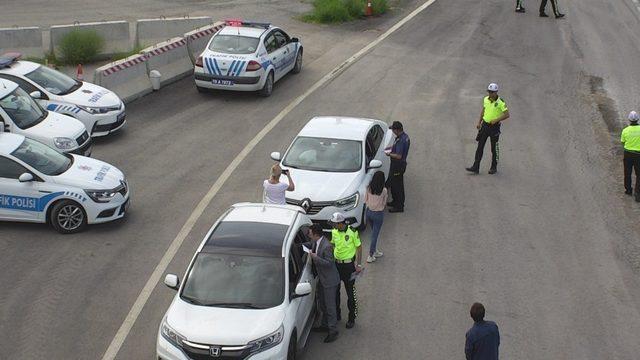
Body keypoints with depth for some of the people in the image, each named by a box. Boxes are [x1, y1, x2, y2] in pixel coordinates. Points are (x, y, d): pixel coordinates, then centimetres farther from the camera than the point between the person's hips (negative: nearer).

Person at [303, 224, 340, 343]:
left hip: (330, 280, -10)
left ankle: (333, 331, 7)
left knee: (330, 306, -2)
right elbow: (308, 244, 21)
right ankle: (325, 325, 38)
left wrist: (315, 257, -28)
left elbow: (329, 263, -27)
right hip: (322, 279, 10)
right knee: (322, 303, 22)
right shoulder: (315, 242, -1)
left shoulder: (327, 246, -29)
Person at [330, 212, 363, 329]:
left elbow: (359, 247, -8)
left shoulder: (352, 232, -16)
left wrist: (359, 264, -10)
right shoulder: (334, 232, -1)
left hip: (349, 265, -5)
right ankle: (336, 314, 32)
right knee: (335, 290, 14)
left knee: (350, 293, 3)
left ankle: (352, 318, 16)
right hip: (336, 263, 5)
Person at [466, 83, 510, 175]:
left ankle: (494, 167, 20)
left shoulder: (500, 102, -15)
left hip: (494, 126, -5)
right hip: (485, 125, 5)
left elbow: (507, 115, -15)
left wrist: (496, 120, -23)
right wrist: (479, 122, 13)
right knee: (480, 146, 3)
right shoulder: (486, 99, 2)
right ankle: (475, 167, 5)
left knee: (494, 148, 6)